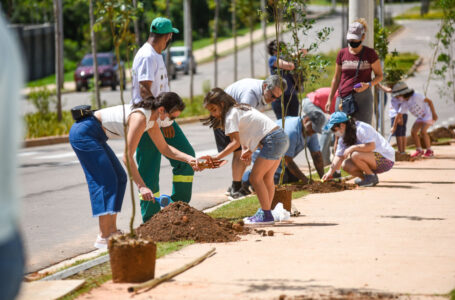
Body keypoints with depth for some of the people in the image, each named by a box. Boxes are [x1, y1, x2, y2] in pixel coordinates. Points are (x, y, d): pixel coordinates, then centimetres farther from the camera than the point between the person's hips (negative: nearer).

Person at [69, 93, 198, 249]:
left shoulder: (151, 119, 4)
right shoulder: (140, 118, -25)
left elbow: (165, 149, 14)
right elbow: (127, 156, -25)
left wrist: (189, 158, 0)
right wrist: (141, 185, -27)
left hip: (95, 136, 11)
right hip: (83, 133, -11)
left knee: (119, 178, 8)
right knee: (106, 180, -13)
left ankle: (111, 230, 9)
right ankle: (104, 237, -14)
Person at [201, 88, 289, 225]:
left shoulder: (231, 115, -7)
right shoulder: (240, 108, 22)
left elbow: (236, 142, -13)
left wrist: (215, 158, -13)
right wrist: (248, 151, 4)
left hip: (272, 140, -10)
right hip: (282, 137, 10)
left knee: (255, 177, -6)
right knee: (267, 178, 17)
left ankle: (266, 215, -6)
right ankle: (265, 212, 22)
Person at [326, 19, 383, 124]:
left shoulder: (370, 53, 1)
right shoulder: (342, 53, 9)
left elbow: (379, 75, 7)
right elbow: (336, 78, 18)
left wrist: (368, 85, -12)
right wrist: (330, 99, 15)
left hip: (362, 97, -3)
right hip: (343, 98, 3)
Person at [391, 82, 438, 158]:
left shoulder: (416, 96, -25)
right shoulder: (404, 104, -4)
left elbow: (429, 101, -21)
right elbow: (399, 115, 5)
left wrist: (434, 113, -22)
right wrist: (395, 126, 10)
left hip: (428, 114, -7)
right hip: (421, 117, 7)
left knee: (423, 131, -21)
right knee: (413, 131, -2)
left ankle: (429, 151, -10)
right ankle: (419, 150, 10)